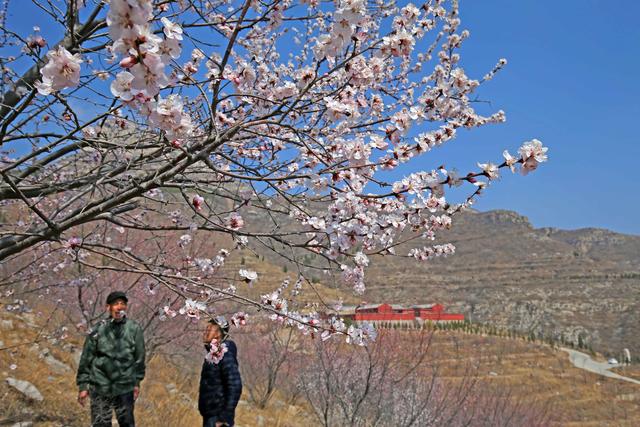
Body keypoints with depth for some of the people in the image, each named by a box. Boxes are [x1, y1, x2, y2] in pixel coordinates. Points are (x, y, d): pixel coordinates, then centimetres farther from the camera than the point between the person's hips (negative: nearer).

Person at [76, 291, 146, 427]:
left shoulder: (134, 329, -4)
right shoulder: (98, 330, -5)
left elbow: (139, 358, 4)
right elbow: (86, 358, 1)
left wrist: (137, 382, 8)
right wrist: (83, 385, 1)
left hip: (125, 388, 1)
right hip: (100, 387, 0)